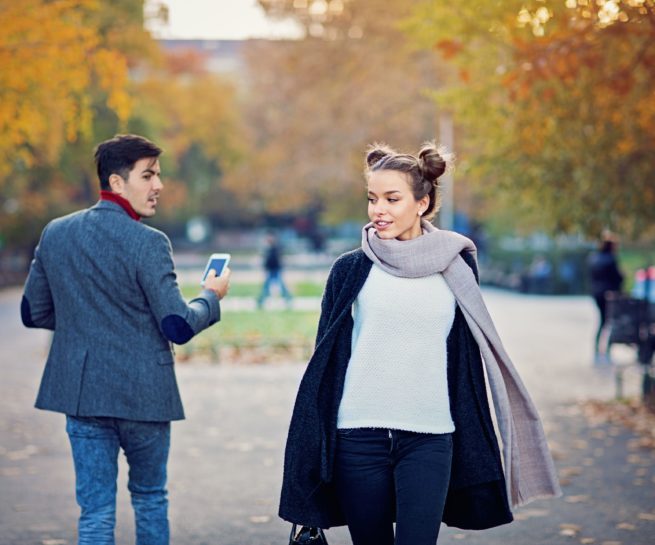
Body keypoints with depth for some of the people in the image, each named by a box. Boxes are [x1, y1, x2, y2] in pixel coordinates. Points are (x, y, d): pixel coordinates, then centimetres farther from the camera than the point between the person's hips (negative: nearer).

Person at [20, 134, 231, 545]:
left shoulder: (56, 233, 3)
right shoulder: (148, 243, -15)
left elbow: (33, 314, 10)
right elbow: (178, 327, -15)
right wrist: (212, 296, 4)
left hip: (81, 391, 4)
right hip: (142, 395, -4)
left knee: (95, 512, 6)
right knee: (150, 498, 18)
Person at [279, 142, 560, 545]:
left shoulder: (455, 265, 6)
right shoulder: (351, 269, 4)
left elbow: (468, 356, 11)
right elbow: (326, 360, 6)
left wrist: (473, 444, 10)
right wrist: (312, 446, 3)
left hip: (429, 439, 0)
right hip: (359, 435, 0)